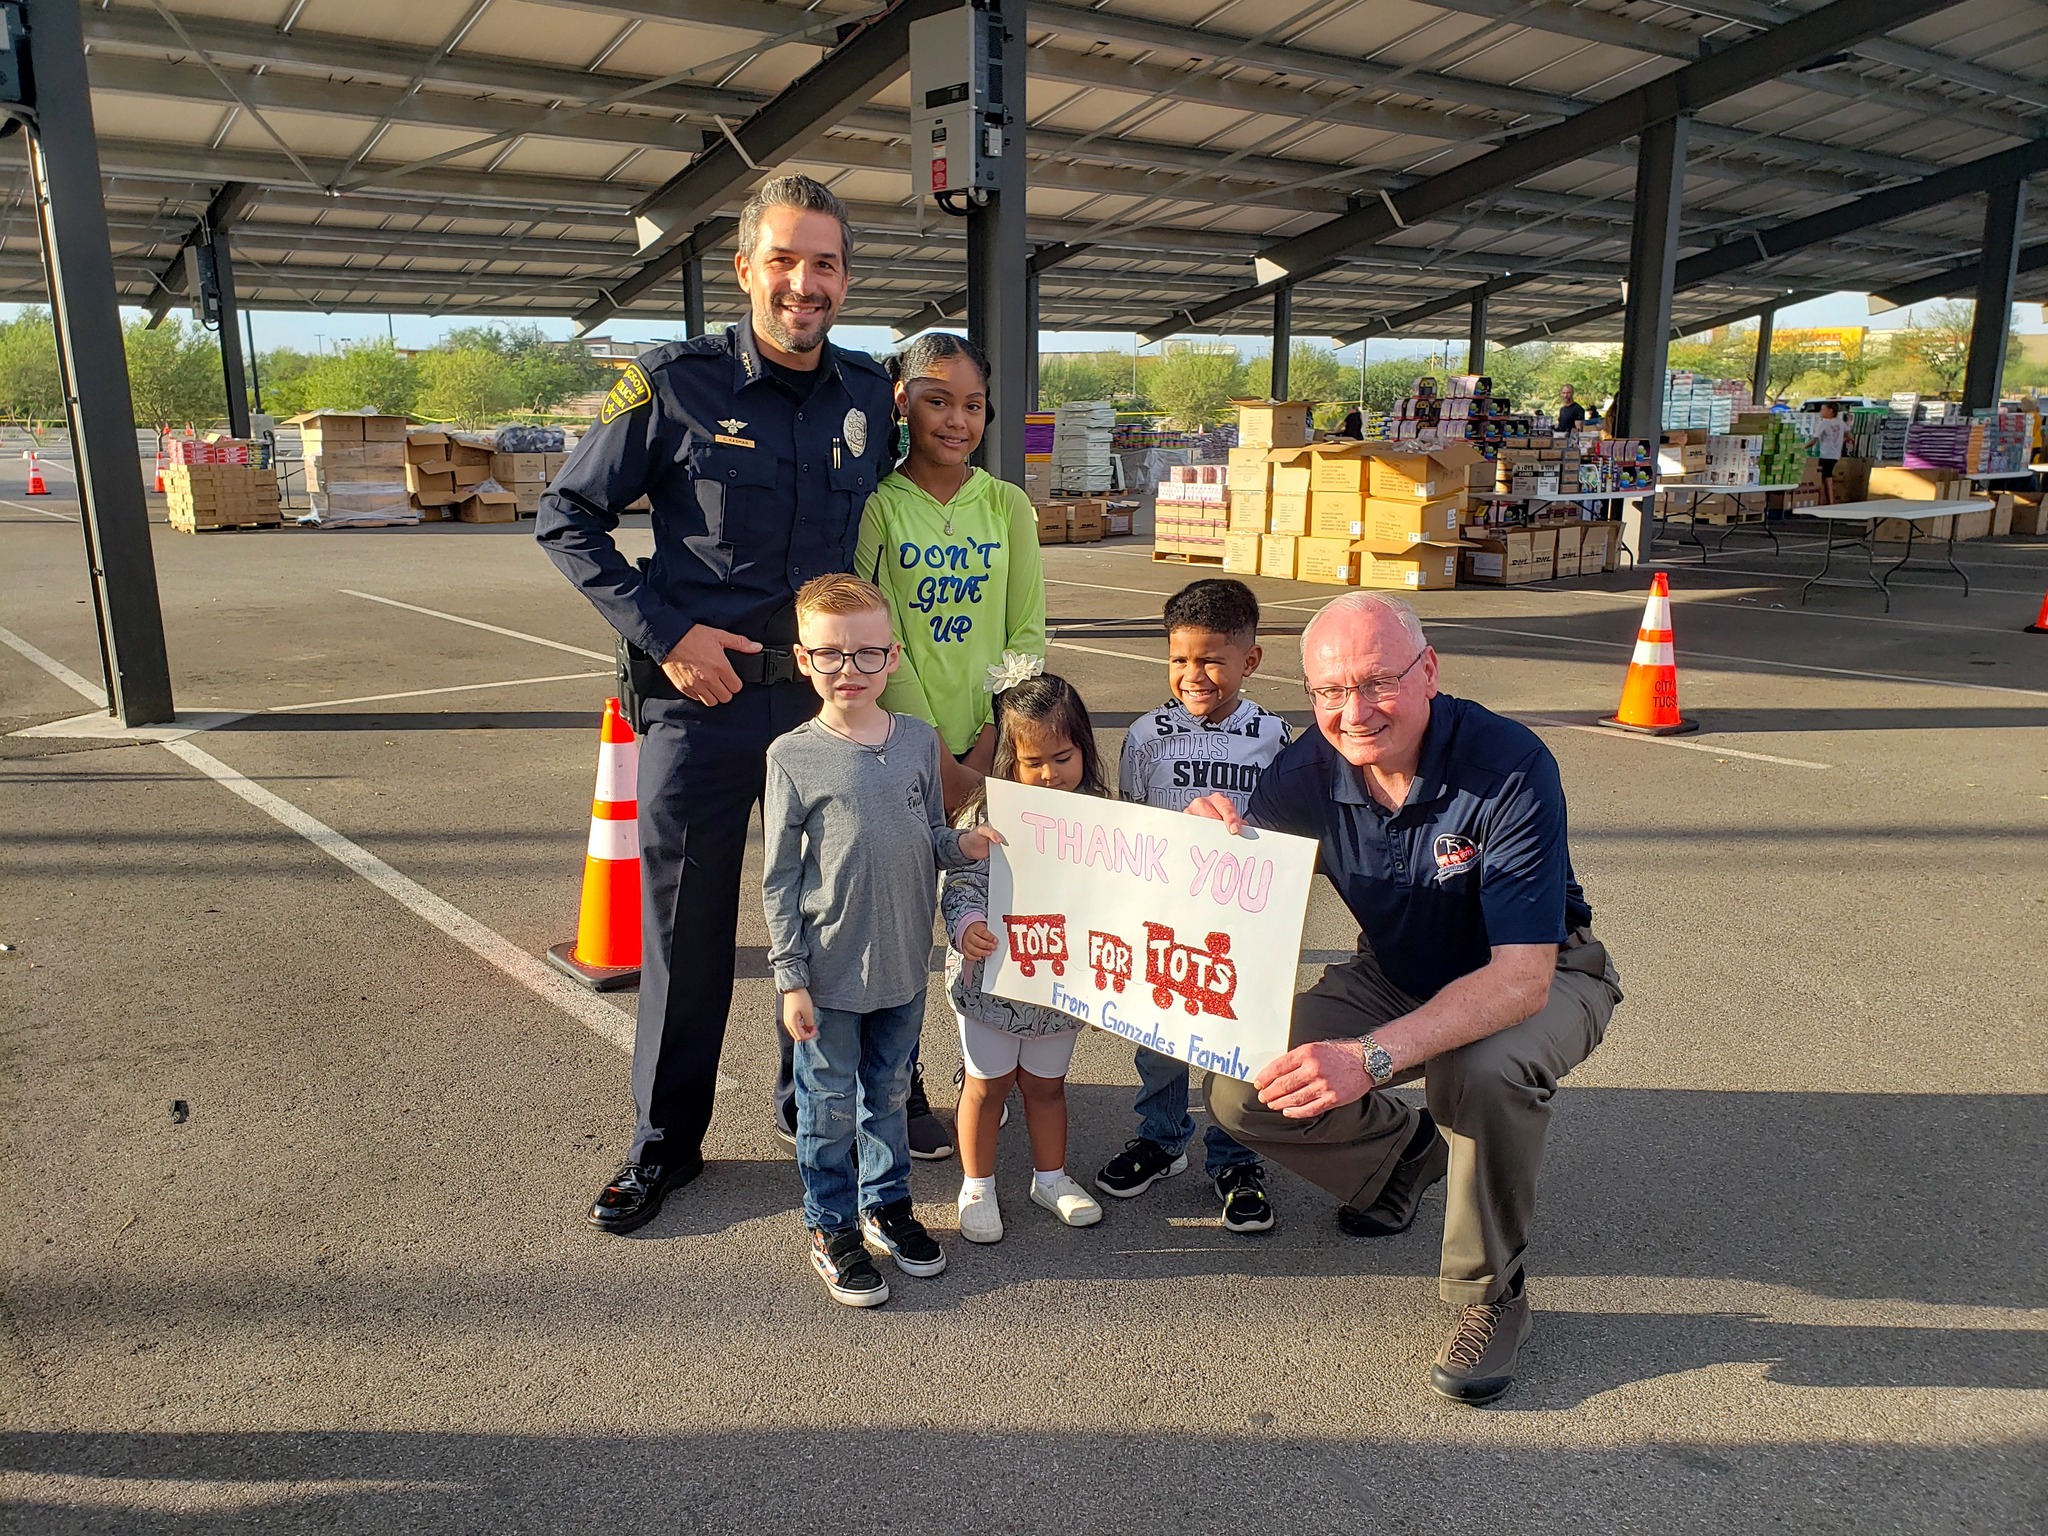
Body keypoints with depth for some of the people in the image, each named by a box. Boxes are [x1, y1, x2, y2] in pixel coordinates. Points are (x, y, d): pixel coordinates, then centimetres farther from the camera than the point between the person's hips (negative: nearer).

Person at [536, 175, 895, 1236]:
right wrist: (664, 632, -12)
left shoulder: (868, 395, 3)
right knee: (684, 931, 7)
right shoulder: (677, 384, -8)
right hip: (702, 701, -3)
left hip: (824, 698, 4)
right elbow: (566, 518, -3)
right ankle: (665, 1143, 26)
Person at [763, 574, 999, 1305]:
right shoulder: (793, 757, -10)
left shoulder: (919, 741, 1)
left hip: (903, 967, 4)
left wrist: (963, 845, -11)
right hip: (830, 975, -4)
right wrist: (791, 978, -9)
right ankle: (830, 1226, 29)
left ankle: (886, 1203, 40)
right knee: (829, 1105, 9)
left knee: (890, 1093, 20)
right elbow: (779, 879, -7)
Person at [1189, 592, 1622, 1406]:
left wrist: (1373, 1055, -51)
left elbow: (1521, 977, -37)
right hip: (1396, 977, 5)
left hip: (1543, 980, -4)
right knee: (1242, 1094, -13)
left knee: (1483, 1069, -38)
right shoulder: (1307, 772, -18)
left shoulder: (1510, 768, -32)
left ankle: (1492, 1291, -9)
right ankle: (1405, 1150, 19)